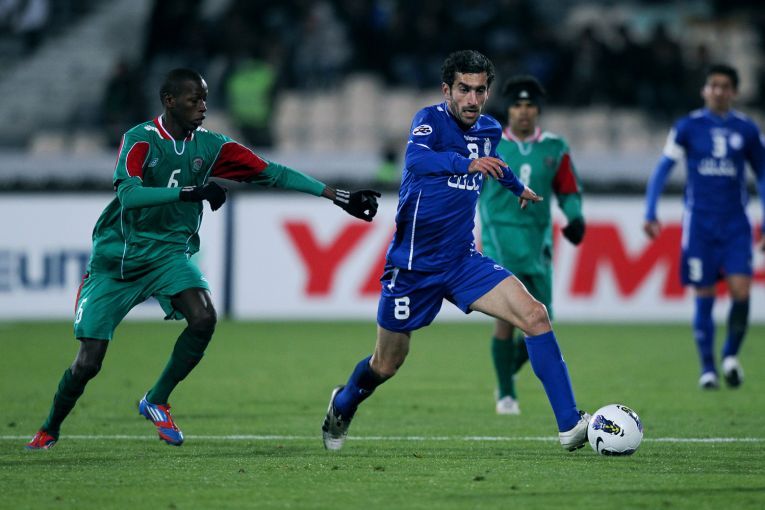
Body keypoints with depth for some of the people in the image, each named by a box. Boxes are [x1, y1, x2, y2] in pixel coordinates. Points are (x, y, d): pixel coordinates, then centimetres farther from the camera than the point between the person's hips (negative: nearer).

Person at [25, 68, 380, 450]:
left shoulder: (211, 146, -1)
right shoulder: (141, 139, -15)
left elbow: (273, 173, -2)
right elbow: (127, 195, -31)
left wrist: (339, 197, -7)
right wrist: (190, 192, -40)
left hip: (169, 253, 4)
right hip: (117, 257, -3)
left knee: (203, 318, -25)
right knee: (88, 363, -6)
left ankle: (156, 402, -4)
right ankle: (50, 428, 23)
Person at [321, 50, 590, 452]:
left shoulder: (489, 130, 5)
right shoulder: (431, 120, -16)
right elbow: (415, 159, -39)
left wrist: (516, 186, 48)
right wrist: (467, 163, -55)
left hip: (463, 261, 5)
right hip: (413, 265, -5)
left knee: (534, 316, -16)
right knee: (387, 364, 9)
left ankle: (570, 426, -17)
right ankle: (343, 405, 43)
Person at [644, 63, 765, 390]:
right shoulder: (688, 127, 1)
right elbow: (662, 169, 2)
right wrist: (650, 213, -8)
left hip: (735, 224, 1)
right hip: (699, 224, -1)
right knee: (704, 297, -1)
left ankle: (731, 356, 10)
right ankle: (708, 368, 10)